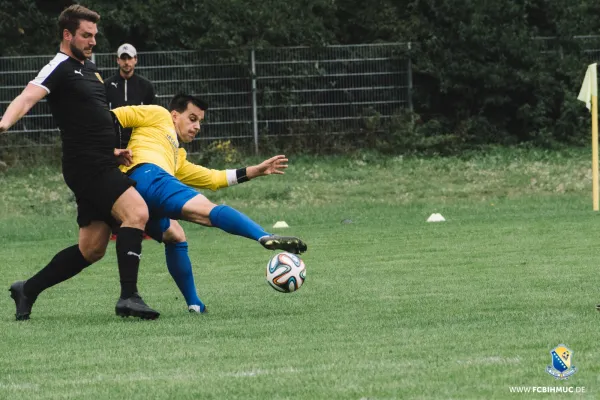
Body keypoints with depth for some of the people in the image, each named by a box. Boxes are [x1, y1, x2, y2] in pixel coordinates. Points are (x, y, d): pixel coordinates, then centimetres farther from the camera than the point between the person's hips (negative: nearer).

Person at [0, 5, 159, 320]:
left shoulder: (89, 68, 20)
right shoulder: (60, 68, -8)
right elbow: (29, 96, -25)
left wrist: (111, 150, 19)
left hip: (101, 167, 10)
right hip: (86, 166, -10)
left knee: (91, 249, 10)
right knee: (137, 212, -25)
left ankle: (27, 290, 21)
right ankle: (128, 298, -29)